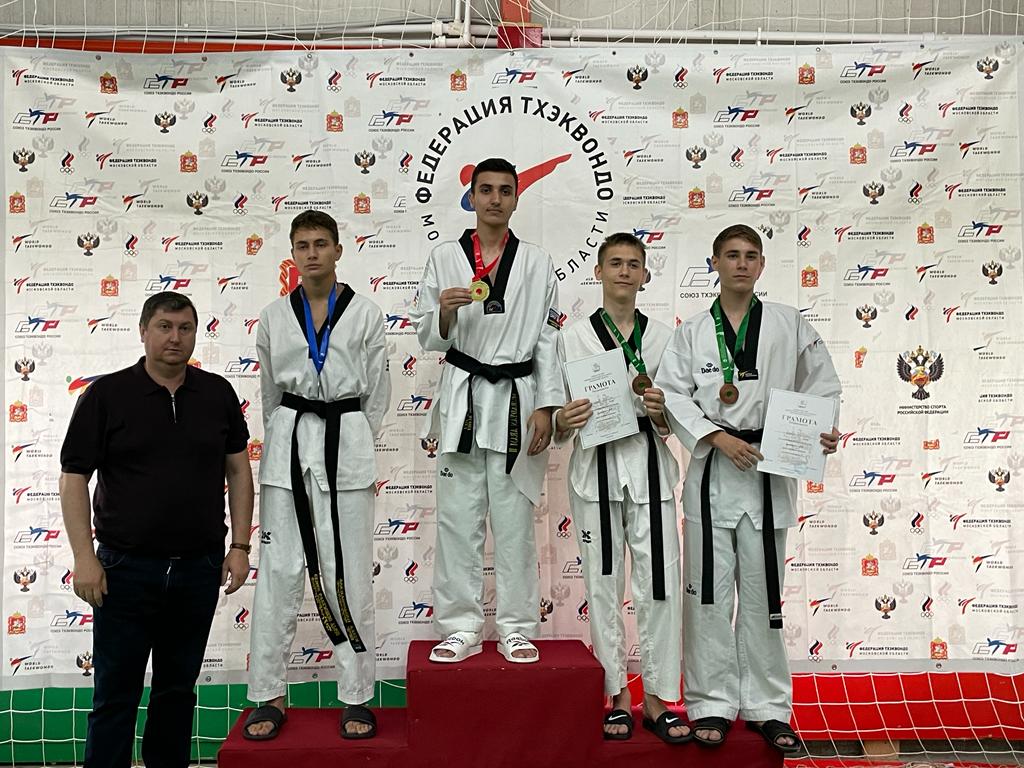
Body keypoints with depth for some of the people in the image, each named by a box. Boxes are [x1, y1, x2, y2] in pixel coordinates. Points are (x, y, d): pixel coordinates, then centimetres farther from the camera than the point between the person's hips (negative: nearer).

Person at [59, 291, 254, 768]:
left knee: (179, 687, 15)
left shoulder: (217, 393, 4)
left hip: (199, 567, 3)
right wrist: (84, 557, -11)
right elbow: (74, 477, -4)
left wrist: (239, 546, 2)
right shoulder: (106, 394, -4)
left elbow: (238, 470, 8)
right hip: (126, 568, -2)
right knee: (116, 693, 5)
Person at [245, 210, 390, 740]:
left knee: (347, 574, 1)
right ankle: (269, 697, 12)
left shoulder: (365, 315, 2)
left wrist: (357, 451, 8)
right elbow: (269, 394, 16)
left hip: (345, 443, -2)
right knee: (278, 572, 3)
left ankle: (356, 697, 11)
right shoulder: (274, 318, 8)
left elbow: (377, 393, 7)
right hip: (288, 442, 2)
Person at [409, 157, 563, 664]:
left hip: (517, 399, -1)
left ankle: (516, 629, 14)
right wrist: (445, 311, -16)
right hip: (462, 399, 1)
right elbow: (429, 338, 6)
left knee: (514, 521, 4)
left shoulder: (537, 264, 6)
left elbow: (549, 340, 3)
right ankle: (460, 628, 13)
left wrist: (545, 407, -5)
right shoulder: (443, 258, 7)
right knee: (458, 519, 3)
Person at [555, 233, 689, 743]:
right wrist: (563, 421, -19)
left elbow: (674, 423, 9)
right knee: (604, 584, 5)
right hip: (596, 468, -1)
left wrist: (660, 411, -13)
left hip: (649, 467, 1)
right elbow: (560, 426, 4)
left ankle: (657, 697, 14)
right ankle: (616, 695, 19)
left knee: (659, 584, 0)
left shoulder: (664, 337, 8)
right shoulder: (573, 337, 4)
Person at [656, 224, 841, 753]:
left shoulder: (789, 325, 6)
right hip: (712, 469, 0)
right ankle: (711, 704, 14)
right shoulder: (692, 332, 5)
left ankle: (767, 707, 18)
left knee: (762, 591, 7)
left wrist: (823, 432, -6)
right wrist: (716, 437, -14)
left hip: (769, 470, 0)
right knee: (709, 590, 3)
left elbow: (821, 386, 11)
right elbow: (673, 393, -2)